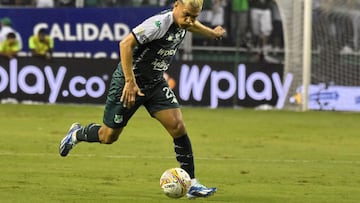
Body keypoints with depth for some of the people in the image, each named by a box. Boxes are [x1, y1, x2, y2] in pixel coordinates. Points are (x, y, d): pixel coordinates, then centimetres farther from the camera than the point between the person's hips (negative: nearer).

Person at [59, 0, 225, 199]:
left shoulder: (182, 21, -3)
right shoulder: (160, 23, -28)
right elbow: (126, 44, -32)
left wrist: (212, 33, 41)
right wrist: (130, 82, -34)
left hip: (156, 83, 7)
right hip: (129, 81, -7)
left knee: (178, 126, -11)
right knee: (108, 136, 5)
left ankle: (192, 184, -8)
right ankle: (77, 134, 38)